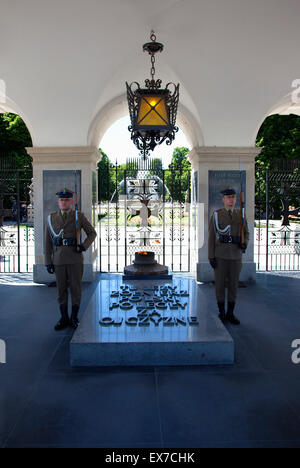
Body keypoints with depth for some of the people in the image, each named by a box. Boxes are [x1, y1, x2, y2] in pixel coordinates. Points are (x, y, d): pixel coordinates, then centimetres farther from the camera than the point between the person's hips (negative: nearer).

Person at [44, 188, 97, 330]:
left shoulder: (79, 216, -1)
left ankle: (74, 317, 18)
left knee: (76, 288, 4)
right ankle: (64, 318, 19)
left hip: (75, 259, -2)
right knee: (61, 289, 8)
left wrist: (84, 246, -11)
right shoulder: (51, 218, 5)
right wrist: (48, 262, 2)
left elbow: (92, 233, 7)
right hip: (59, 260, 2)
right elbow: (47, 242, 6)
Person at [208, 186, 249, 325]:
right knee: (220, 284, 3)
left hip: (236, 255, 3)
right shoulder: (216, 215, -2)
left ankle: (230, 313, 18)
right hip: (220, 256, -3)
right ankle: (221, 313, 15)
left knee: (234, 284, 7)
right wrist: (211, 256, -9)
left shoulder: (241, 215, 7)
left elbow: (246, 233, 12)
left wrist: (244, 244, -11)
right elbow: (211, 236, -3)